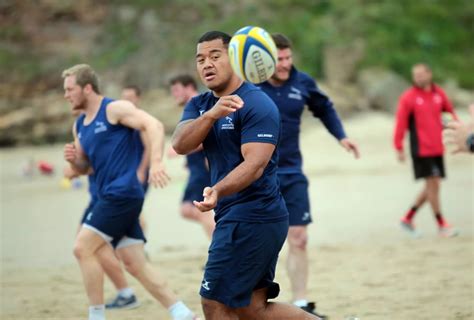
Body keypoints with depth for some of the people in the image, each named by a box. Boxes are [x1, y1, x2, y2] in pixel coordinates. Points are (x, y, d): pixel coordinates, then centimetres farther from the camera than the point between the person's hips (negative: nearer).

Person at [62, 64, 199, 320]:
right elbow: (84, 168, 24)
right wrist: (73, 159, 1)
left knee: (83, 249, -12)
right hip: (110, 197, 9)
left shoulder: (115, 109, -8)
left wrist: (155, 162, -33)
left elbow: (153, 125, -19)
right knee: (135, 264, 7)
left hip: (123, 193, -9)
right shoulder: (79, 125, 17)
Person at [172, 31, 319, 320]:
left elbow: (255, 164, -23)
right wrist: (210, 115, -25)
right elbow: (180, 144, -7)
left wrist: (218, 191, -40)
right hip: (234, 217, 9)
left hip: (252, 218, -9)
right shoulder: (200, 105, 12)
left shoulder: (256, 104, -12)